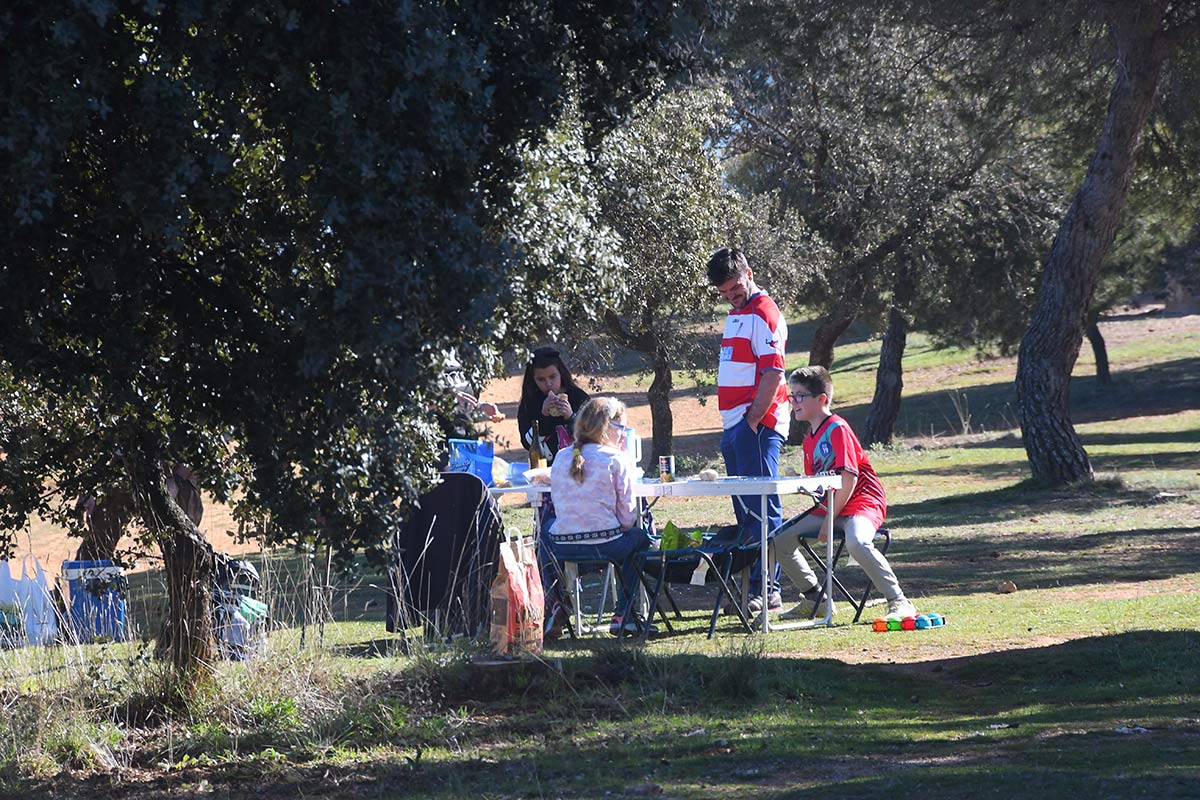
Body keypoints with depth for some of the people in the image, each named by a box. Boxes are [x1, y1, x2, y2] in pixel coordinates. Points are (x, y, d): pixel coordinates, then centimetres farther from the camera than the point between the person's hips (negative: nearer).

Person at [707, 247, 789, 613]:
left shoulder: (763, 313, -10)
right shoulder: (736, 314, 20)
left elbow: (773, 371, -18)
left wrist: (754, 419, -20)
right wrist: (732, 424, 18)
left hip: (757, 425, -10)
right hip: (734, 425, 10)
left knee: (761, 508, -11)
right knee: (745, 510, 12)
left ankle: (767, 590, -13)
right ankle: (753, 586, 16)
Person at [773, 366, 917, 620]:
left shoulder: (837, 429, -14)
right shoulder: (809, 439, 15)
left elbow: (848, 479, -20)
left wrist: (830, 518, -20)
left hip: (861, 502, -10)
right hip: (828, 506, 10)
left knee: (856, 542, -38)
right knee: (781, 539, 1)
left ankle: (898, 601, -28)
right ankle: (815, 599, 14)